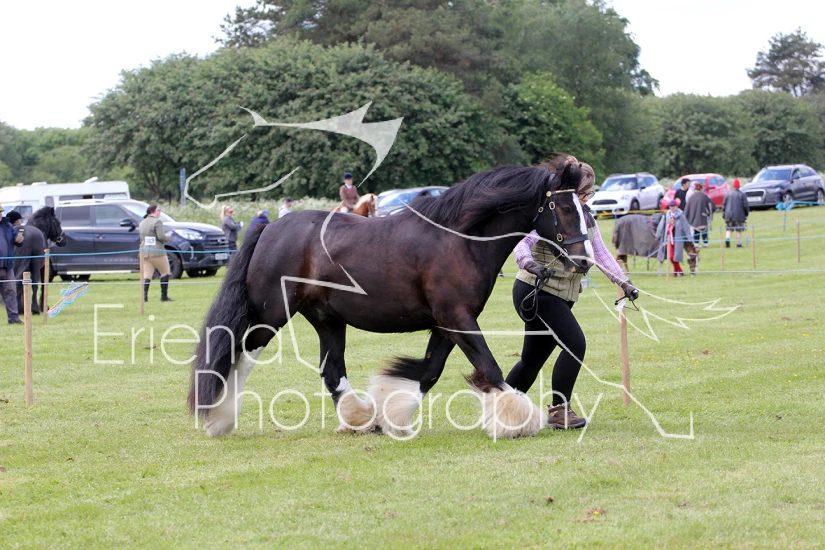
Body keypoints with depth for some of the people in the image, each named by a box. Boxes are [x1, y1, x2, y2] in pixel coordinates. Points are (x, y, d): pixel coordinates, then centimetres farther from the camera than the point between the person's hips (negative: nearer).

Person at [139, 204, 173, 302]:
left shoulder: (142, 223, 15)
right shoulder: (157, 222, -9)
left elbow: (141, 239, 15)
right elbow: (161, 237, -16)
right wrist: (168, 237, 2)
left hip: (144, 252, 6)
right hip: (157, 252, -6)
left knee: (146, 275, 4)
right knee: (165, 272, 7)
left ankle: (144, 295, -12)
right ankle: (164, 296, 4)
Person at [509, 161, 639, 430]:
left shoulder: (586, 217, 10)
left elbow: (600, 253, 14)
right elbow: (523, 241, -24)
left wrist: (624, 282, 6)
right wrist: (529, 263, -44)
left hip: (558, 298, 8)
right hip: (536, 292, -8)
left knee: (532, 359, 11)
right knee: (575, 344, -18)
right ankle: (559, 411, -11)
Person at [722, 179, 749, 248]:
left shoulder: (727, 194, 5)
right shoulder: (742, 194, -3)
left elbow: (724, 205, 6)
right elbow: (745, 205, -4)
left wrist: (724, 214, 12)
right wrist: (746, 213, 8)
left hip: (728, 215, 2)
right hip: (739, 216, -2)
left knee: (729, 229, 8)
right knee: (739, 230, 5)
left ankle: (727, 239, -16)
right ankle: (739, 243, 4)